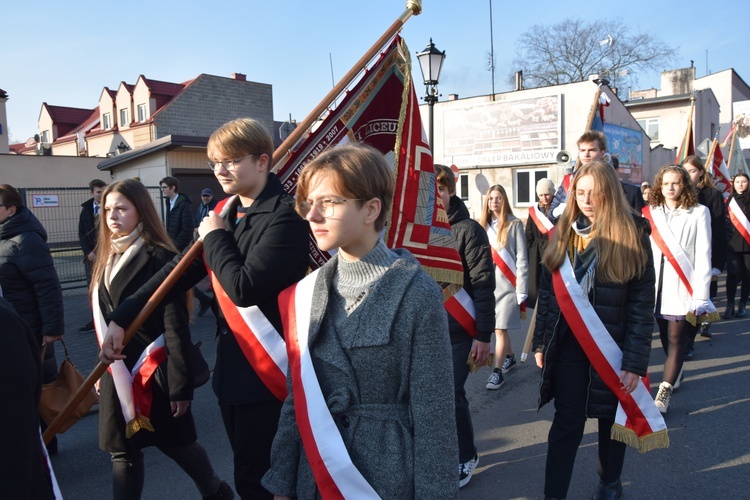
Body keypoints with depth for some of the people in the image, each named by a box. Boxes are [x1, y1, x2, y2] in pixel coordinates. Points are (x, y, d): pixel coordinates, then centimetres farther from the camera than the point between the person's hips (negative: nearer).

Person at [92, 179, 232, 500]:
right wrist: (103, 371, 15)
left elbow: (176, 326, -17)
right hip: (118, 373, 7)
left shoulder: (159, 258, -15)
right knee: (122, 450, 13)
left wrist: (180, 386, -18)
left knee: (175, 442, 10)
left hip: (153, 372, -7)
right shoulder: (107, 260, 9)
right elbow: (104, 319, 13)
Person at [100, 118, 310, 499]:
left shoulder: (285, 215, -18)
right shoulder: (226, 211, 9)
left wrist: (215, 237, -12)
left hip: (266, 369, -8)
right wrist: (122, 318, 4)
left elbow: (244, 288, -26)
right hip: (231, 365, 8)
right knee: (247, 467, 21)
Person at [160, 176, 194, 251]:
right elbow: (169, 227, 13)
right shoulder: (168, 203, 12)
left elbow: (187, 229, -17)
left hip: (182, 247, -7)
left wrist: (177, 245, -16)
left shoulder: (184, 204, -12)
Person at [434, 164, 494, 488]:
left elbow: (484, 286, -10)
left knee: (451, 394, 1)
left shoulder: (468, 229, -7)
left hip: (458, 331, -4)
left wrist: (483, 336, -14)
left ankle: (465, 457, 25)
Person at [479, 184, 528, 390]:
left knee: (500, 328, -7)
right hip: (488, 284, 5)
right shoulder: (483, 225, 9)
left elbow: (522, 259, -6)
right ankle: (510, 357, 37)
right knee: (499, 327, 16)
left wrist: (521, 290, -9)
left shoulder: (514, 224, -4)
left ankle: (497, 371, 1)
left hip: (507, 285, -5)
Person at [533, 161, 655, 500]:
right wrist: (540, 343, 5)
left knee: (611, 420, 17)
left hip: (612, 348, -2)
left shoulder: (631, 236, -8)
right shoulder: (563, 234, 3)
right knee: (566, 423, 4)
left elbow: (642, 304, -10)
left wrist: (636, 360, -14)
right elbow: (547, 293, 7)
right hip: (568, 345, 2)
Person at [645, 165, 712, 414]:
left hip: (682, 285, -3)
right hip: (656, 284, 3)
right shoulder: (650, 213, 8)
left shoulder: (699, 213, 0)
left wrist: (701, 295, -9)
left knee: (676, 337, -3)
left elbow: (703, 255, -4)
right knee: (665, 335, 12)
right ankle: (676, 374, 33)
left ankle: (664, 393, 0)